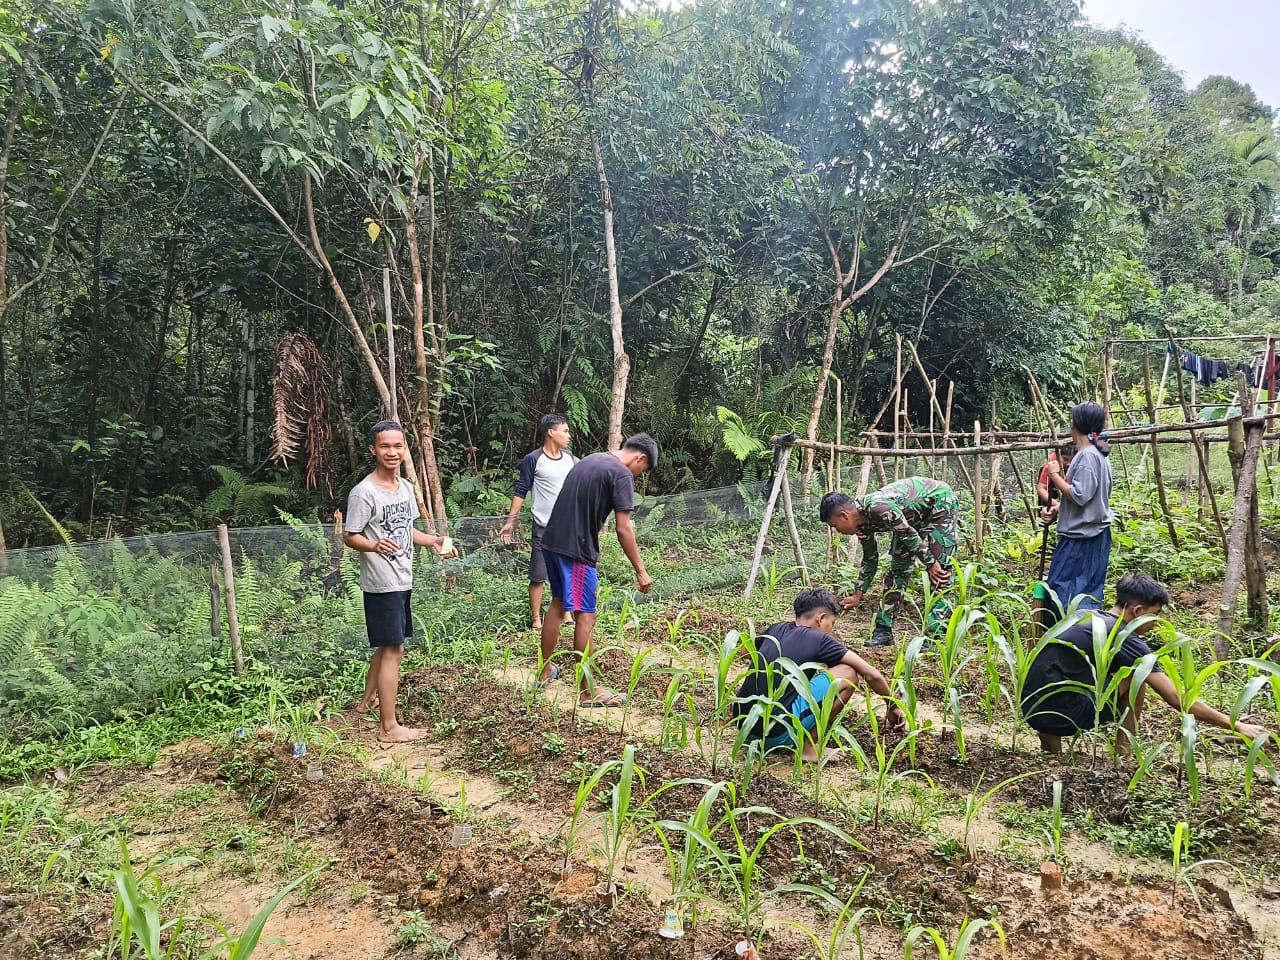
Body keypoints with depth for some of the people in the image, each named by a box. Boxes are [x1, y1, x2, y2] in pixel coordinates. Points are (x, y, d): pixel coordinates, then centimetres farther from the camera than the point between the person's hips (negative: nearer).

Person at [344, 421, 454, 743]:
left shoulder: (405, 487, 8)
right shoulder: (364, 493, -17)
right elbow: (349, 536, -15)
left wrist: (433, 541, 4)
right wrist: (374, 545, -34)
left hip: (402, 581, 8)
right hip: (382, 584, -8)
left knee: (389, 646, 20)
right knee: (393, 650, -6)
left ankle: (368, 699, 39)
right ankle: (389, 727, 1)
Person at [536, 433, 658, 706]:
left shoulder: (591, 459, 16)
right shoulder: (622, 474, -10)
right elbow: (623, 529, -14)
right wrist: (640, 570, -8)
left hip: (552, 541, 9)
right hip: (576, 550, -9)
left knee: (558, 603, 21)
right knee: (585, 616, -2)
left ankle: (545, 671, 33)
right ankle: (587, 692, 4)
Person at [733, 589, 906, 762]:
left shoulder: (776, 629, 14)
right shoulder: (819, 640, -2)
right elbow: (872, 675, 3)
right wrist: (893, 708, 18)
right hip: (775, 734, -7)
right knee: (848, 673, 0)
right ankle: (808, 747, 2)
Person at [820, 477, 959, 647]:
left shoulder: (878, 508, -35)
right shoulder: (862, 523, -8)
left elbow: (910, 536, -26)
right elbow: (870, 559, 5)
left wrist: (930, 563, -16)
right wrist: (857, 595, 5)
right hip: (915, 514, 8)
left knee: (939, 571, -15)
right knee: (897, 567, 3)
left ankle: (936, 633, -14)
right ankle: (883, 631, 5)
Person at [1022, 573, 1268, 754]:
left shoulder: (1086, 617, 16)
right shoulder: (1126, 640, -7)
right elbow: (1177, 699, -5)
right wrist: (1236, 726, 4)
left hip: (1031, 709, 7)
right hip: (1061, 715, -7)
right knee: (1136, 674, 5)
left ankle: (1051, 737, 16)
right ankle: (1125, 754, 13)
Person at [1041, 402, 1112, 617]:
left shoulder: (1087, 456, -17)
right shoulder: (1098, 454, 14)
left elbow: (1079, 496, -23)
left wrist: (1055, 475, -13)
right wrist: (1056, 508, 6)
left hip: (1081, 537, -10)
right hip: (1093, 534, 10)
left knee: (1060, 588, -7)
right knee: (1087, 591, 12)